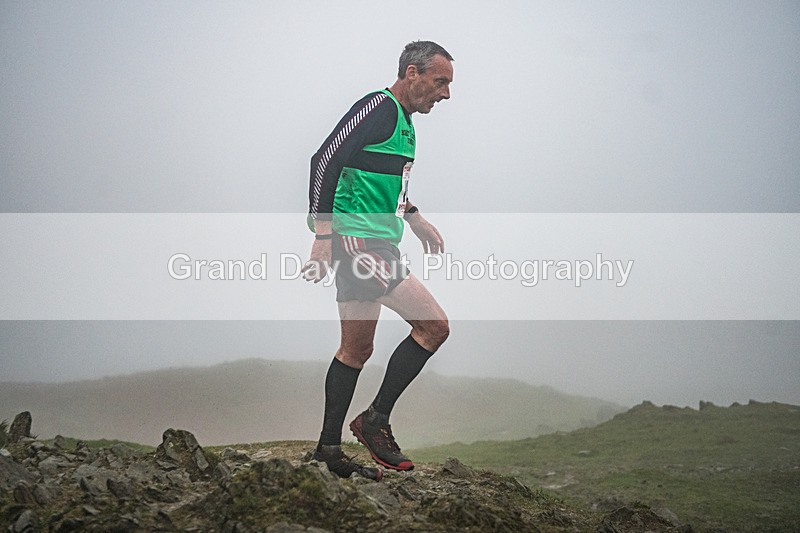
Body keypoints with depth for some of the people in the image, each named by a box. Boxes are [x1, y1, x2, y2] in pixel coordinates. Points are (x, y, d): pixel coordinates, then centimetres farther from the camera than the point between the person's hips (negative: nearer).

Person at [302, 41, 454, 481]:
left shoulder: (404, 120, 20)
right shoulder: (376, 107, -10)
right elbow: (325, 161, -18)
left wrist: (414, 218, 29)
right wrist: (323, 237, -22)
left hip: (377, 244, 10)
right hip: (359, 242, -10)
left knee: (356, 350, 12)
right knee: (434, 325, -13)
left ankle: (328, 449, 18)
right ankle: (375, 420, -4)